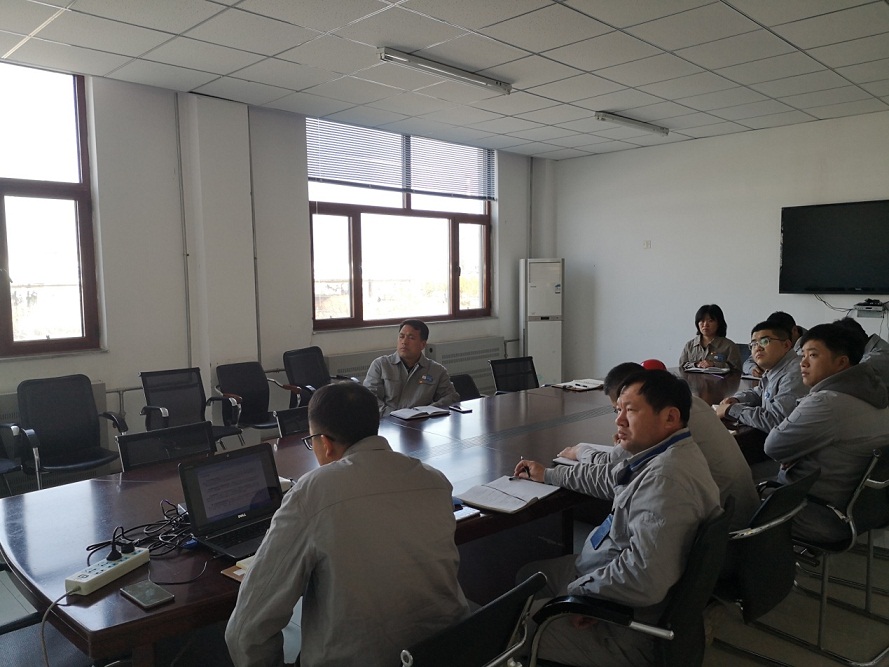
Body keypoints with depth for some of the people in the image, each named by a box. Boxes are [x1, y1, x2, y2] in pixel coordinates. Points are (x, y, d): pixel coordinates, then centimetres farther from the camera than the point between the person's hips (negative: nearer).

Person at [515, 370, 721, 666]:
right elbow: (610, 478, 22)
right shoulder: (663, 455, 2)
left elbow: (645, 579, -39)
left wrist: (578, 591, -22)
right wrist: (548, 474, 31)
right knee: (528, 575, 25)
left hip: (626, 630, -10)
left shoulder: (665, 478, -33)